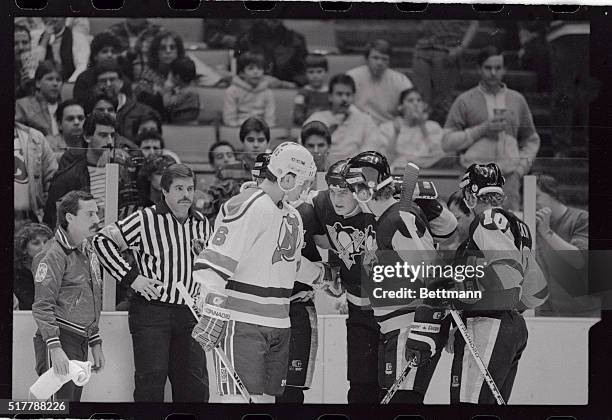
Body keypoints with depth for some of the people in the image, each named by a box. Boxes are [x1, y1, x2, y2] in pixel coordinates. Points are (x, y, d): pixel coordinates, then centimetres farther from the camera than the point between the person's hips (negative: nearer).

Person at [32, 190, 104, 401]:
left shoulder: (88, 252, 18)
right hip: (60, 339, -9)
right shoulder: (54, 255, -12)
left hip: (80, 344, 9)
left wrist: (96, 344, 21)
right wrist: (55, 348, -25)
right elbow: (42, 307, -17)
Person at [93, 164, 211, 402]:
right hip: (151, 309, -5)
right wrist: (130, 277, -11)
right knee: (151, 379, -7)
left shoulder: (201, 223, 11)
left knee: (195, 385, 5)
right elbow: (103, 240, -7)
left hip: (189, 311, 5)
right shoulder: (145, 220, -8)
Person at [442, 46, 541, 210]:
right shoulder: (465, 101, 8)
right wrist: (482, 130, -7)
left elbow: (531, 140, 25)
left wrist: (521, 167, 8)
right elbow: (447, 143, 2)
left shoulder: (517, 99, 17)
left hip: (509, 177, 2)